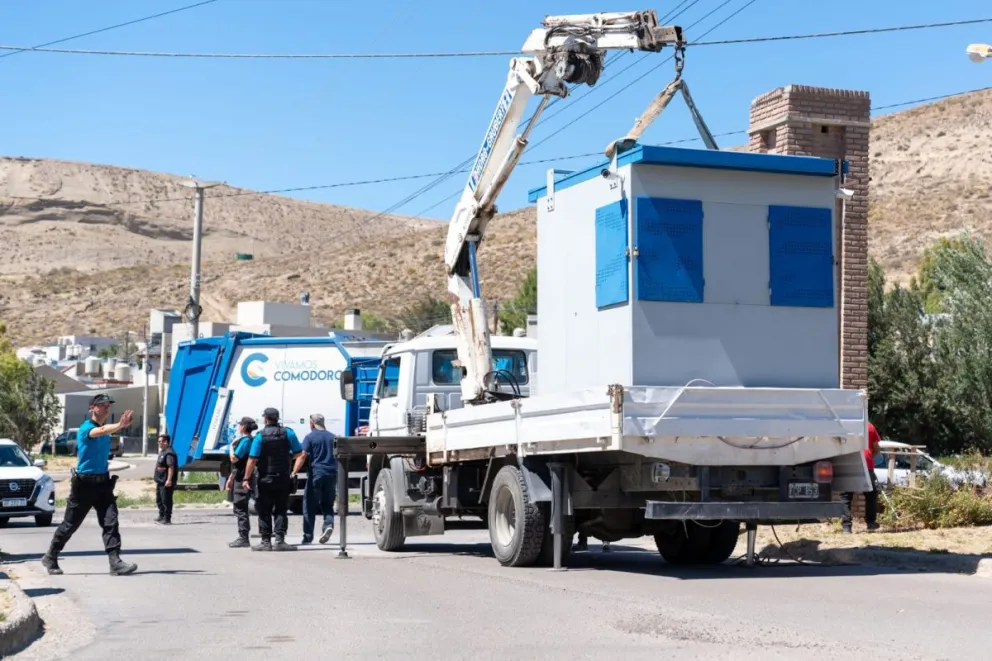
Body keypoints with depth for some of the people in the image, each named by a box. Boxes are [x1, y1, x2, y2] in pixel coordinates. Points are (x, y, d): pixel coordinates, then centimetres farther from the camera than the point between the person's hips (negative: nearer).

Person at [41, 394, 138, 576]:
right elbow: (100, 431, -38)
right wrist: (119, 425, -56)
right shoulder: (86, 428, -14)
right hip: (84, 483, -6)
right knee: (70, 524, 6)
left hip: (103, 482, 6)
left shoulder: (105, 431, 10)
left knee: (111, 521, -10)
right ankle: (50, 558, 24)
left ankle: (115, 562, -16)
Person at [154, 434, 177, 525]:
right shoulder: (162, 452, 17)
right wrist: (157, 480, 25)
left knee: (166, 500, -6)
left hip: (166, 483, -11)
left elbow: (171, 467, -24)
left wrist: (169, 480, -28)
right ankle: (161, 517, 27)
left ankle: (167, 519, -3)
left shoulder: (169, 453, -17)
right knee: (159, 500, 18)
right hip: (160, 481, 11)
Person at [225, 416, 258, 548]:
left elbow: (234, 458, -21)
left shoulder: (245, 441, -15)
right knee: (240, 509, 14)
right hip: (239, 479, 10)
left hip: (242, 481, -10)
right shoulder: (243, 440, 16)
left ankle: (243, 539, -8)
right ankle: (242, 537, 19)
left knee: (241, 509, -9)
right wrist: (231, 478, 24)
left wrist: (231, 446, -5)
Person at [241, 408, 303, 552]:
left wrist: (246, 478, -9)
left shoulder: (260, 436, -8)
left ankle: (266, 542, 5)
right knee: (280, 510, 7)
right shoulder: (288, 433, 0)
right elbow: (298, 454, 2)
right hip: (283, 479, 2)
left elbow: (252, 459, -12)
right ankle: (280, 541, -1)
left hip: (265, 479, -2)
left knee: (264, 511, 5)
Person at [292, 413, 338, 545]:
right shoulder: (332, 437, 13)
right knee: (327, 504, 13)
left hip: (316, 473, -4)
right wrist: (339, 477, 27)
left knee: (310, 505, 4)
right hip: (332, 473, 4)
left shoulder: (310, 437, -1)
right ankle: (329, 524, -15)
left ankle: (308, 537, 5)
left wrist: (294, 472, -16)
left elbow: (302, 456, -12)